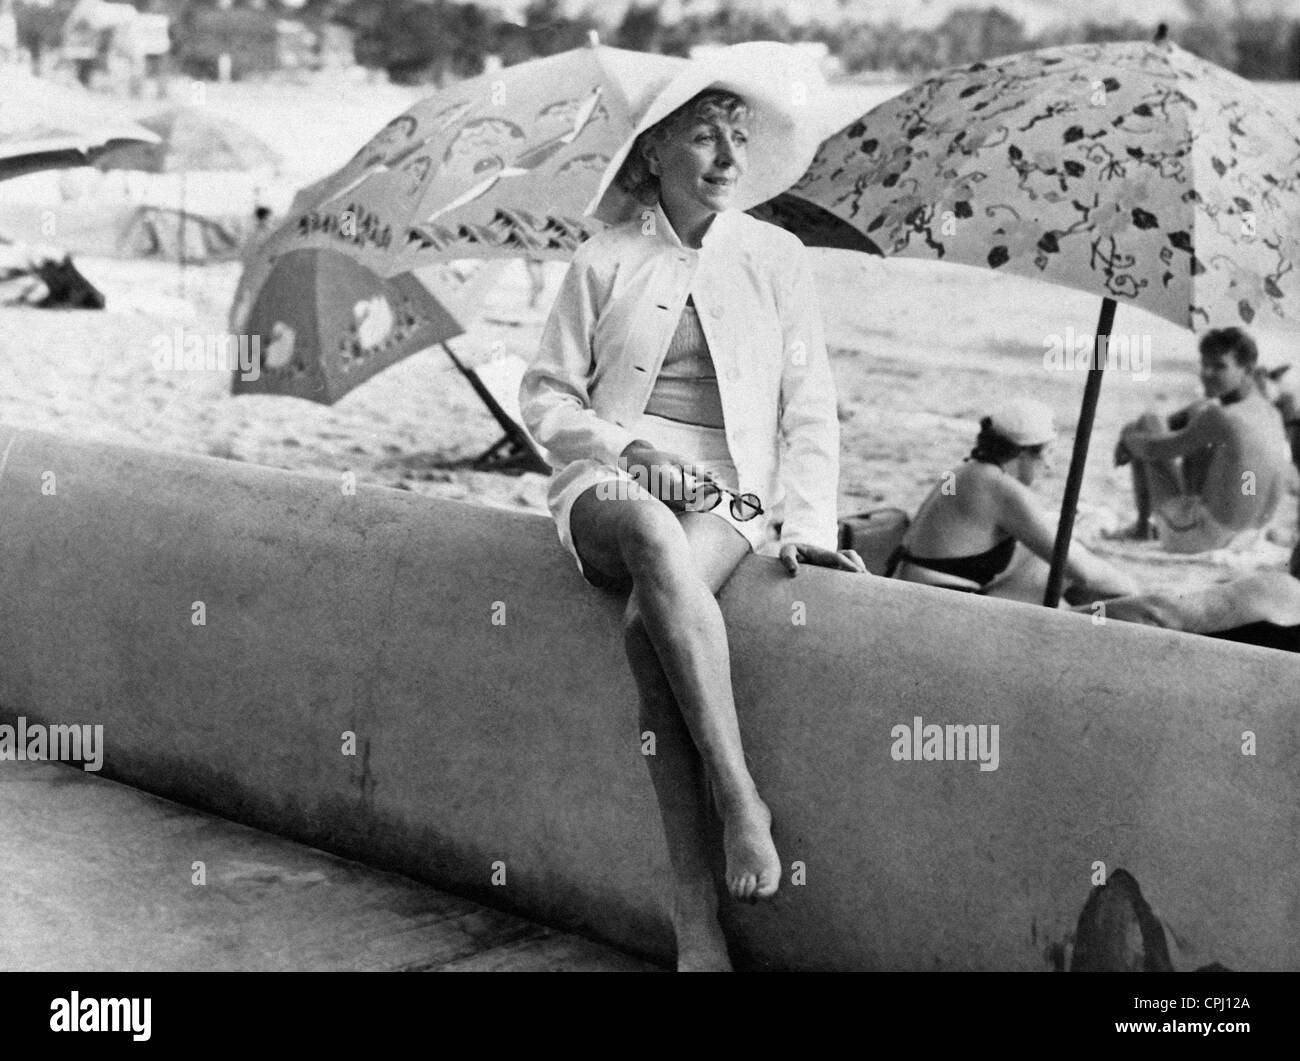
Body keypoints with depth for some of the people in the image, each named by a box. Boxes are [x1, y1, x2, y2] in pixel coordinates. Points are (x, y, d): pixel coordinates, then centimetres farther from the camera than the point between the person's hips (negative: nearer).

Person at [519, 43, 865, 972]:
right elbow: (546, 395, 10)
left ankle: (696, 919, -32)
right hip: (608, 479, 0)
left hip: (728, 491, 0)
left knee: (650, 625, -34)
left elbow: (810, 409, 9)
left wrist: (810, 521, -6)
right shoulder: (606, 262, 10)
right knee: (654, 533, -40)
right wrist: (617, 447, -9)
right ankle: (741, 795, -37)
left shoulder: (776, 259, 12)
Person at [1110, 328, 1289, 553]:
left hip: (1194, 538, -8)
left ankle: (1142, 526, 20)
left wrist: (1129, 435, 7)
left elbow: (1154, 449, -16)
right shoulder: (1269, 411, 0)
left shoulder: (1221, 419, -27)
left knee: (1148, 423, 6)